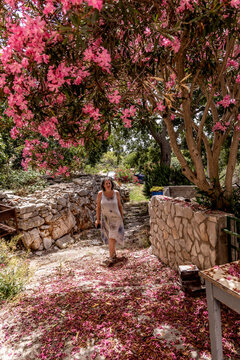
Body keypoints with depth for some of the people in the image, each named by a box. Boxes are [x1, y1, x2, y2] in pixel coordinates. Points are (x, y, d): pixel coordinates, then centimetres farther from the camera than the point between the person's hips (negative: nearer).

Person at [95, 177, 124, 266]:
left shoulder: (116, 193, -8)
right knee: (110, 238, 15)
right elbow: (98, 207, -2)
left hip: (116, 218, -2)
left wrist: (122, 217, 8)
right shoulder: (100, 193, -9)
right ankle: (114, 254, 36)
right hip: (105, 218, 2)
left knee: (112, 238, -11)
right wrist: (98, 219, -1)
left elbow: (120, 205, 4)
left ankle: (111, 258, -3)